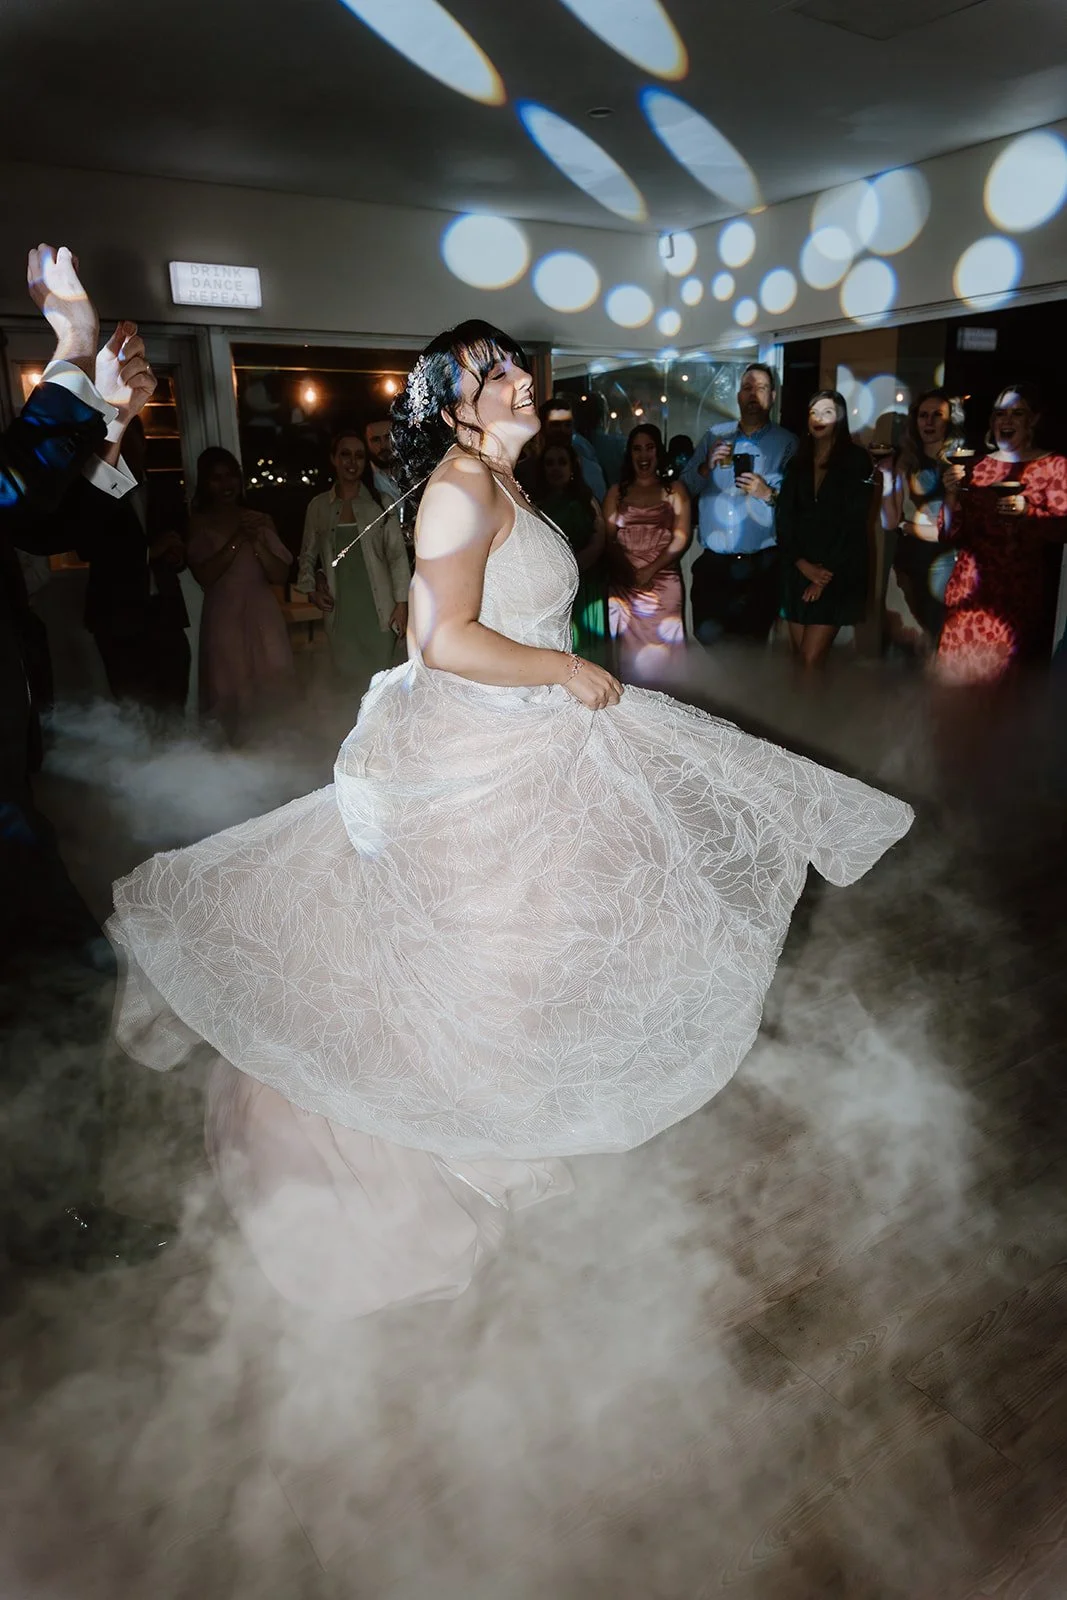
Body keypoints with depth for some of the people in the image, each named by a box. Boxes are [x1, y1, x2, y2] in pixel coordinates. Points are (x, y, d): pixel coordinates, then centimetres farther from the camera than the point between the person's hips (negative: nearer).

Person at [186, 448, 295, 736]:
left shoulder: (260, 521, 9)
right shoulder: (197, 524, 2)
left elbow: (280, 575, 3)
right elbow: (204, 576, -10)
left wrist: (257, 542, -11)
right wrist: (236, 540, -13)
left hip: (264, 618, 2)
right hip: (224, 620, -2)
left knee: (272, 691, -1)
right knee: (231, 693, -5)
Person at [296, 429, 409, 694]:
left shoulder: (381, 503, 2)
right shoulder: (319, 506, 8)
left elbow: (398, 555, 0)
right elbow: (308, 555, 19)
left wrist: (402, 604, -5)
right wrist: (311, 589, 4)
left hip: (379, 611, -2)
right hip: (340, 611, 2)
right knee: (350, 678, 2)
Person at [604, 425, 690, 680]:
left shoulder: (674, 491, 11)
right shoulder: (617, 493, 15)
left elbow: (681, 539, 0)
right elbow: (607, 537, 5)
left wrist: (650, 570, -12)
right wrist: (628, 571, -11)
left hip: (664, 582, -1)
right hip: (624, 583, 1)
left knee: (662, 649, -6)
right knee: (630, 651, -2)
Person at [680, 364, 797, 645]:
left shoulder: (786, 443, 3)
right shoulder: (715, 435, 12)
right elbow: (684, 489, 10)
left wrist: (769, 495, -19)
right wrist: (706, 467, -8)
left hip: (760, 566, -2)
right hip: (712, 563, 2)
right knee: (707, 643, 2)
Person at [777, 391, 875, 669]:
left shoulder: (856, 460, 0)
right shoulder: (797, 462, 13)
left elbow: (854, 522, -7)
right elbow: (785, 518, 5)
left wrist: (827, 574, -11)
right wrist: (802, 564, -10)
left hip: (838, 574, -4)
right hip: (799, 571, 4)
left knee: (811, 660, -11)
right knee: (799, 659, 5)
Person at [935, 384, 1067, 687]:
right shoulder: (978, 467, 13)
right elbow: (955, 534, 9)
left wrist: (1028, 510, -20)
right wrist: (951, 494, -6)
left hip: (1022, 591, -3)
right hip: (971, 588, 3)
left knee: (1002, 671, -7)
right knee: (958, 669, -1)